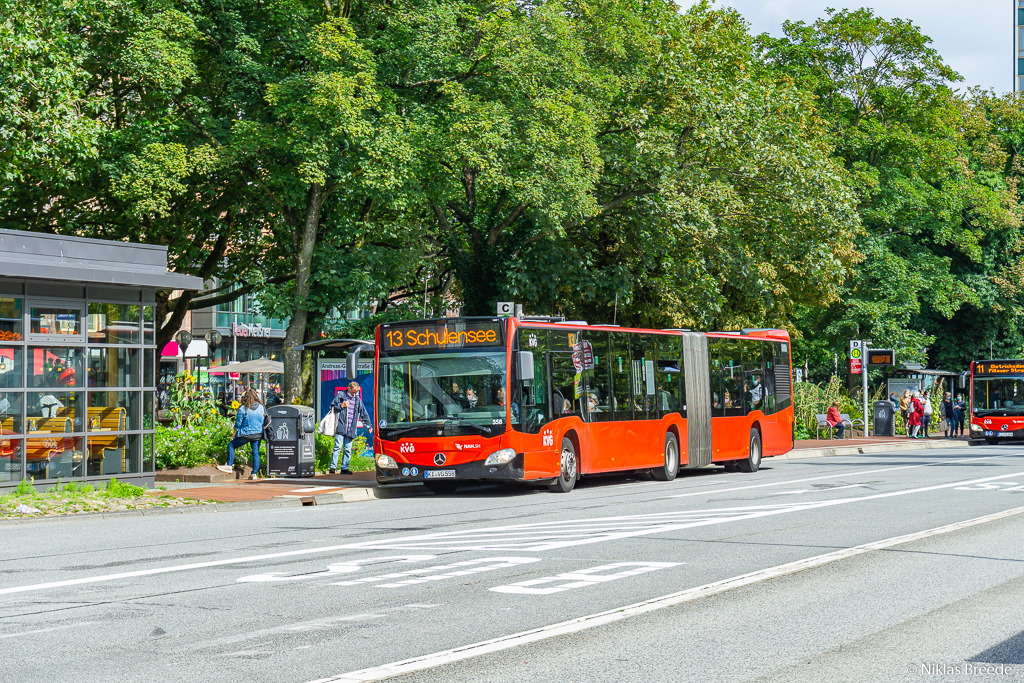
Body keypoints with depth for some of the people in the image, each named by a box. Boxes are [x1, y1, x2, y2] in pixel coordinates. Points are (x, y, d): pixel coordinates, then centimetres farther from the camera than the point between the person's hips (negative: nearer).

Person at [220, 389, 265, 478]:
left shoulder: (243, 409, -10)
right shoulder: (261, 408, 1)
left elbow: (238, 423, -4)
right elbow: (264, 421, 10)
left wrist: (235, 433, 9)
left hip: (246, 434, -4)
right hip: (258, 434, 4)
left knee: (231, 445, 12)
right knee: (256, 452, 8)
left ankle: (229, 466, 10)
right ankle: (254, 474, 6)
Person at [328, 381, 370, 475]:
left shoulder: (357, 400, 16)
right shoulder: (341, 396, 5)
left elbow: (364, 413, 24)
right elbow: (331, 408, 6)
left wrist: (368, 424, 19)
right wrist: (341, 406, -9)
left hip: (351, 430, 4)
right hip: (340, 427, -4)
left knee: (348, 449, 4)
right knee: (337, 447, -10)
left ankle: (344, 468, 9)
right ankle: (333, 467, -9)